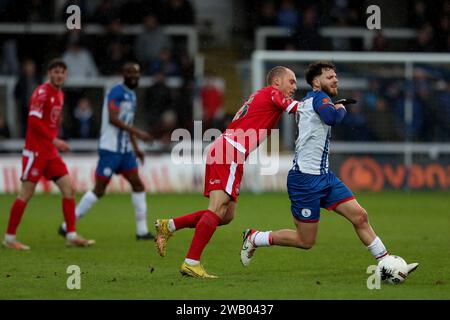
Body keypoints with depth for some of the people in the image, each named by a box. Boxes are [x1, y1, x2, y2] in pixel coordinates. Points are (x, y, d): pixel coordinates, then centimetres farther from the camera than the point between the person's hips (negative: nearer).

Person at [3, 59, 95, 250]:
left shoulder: (60, 95, 14)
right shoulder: (42, 92, -12)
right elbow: (34, 120, -21)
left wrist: (57, 143, 13)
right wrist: (54, 140, -24)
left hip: (51, 153, 8)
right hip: (35, 151, -8)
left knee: (69, 189, 0)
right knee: (26, 194, -4)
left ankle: (72, 236, 1)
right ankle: (9, 238, 5)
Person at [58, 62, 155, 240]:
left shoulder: (132, 95, 17)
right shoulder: (117, 92, -12)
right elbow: (113, 118, -23)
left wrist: (136, 147, 23)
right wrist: (137, 132, -26)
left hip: (125, 150, 9)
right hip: (110, 149, -9)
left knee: (138, 185, 4)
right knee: (99, 189, -8)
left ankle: (142, 231, 8)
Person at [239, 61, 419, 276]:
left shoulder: (312, 100, 16)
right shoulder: (318, 97, -11)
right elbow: (333, 118, -30)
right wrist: (341, 109, -8)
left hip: (323, 177, 10)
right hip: (305, 179, -10)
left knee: (360, 217, 0)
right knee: (305, 241, -3)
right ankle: (254, 238, 14)